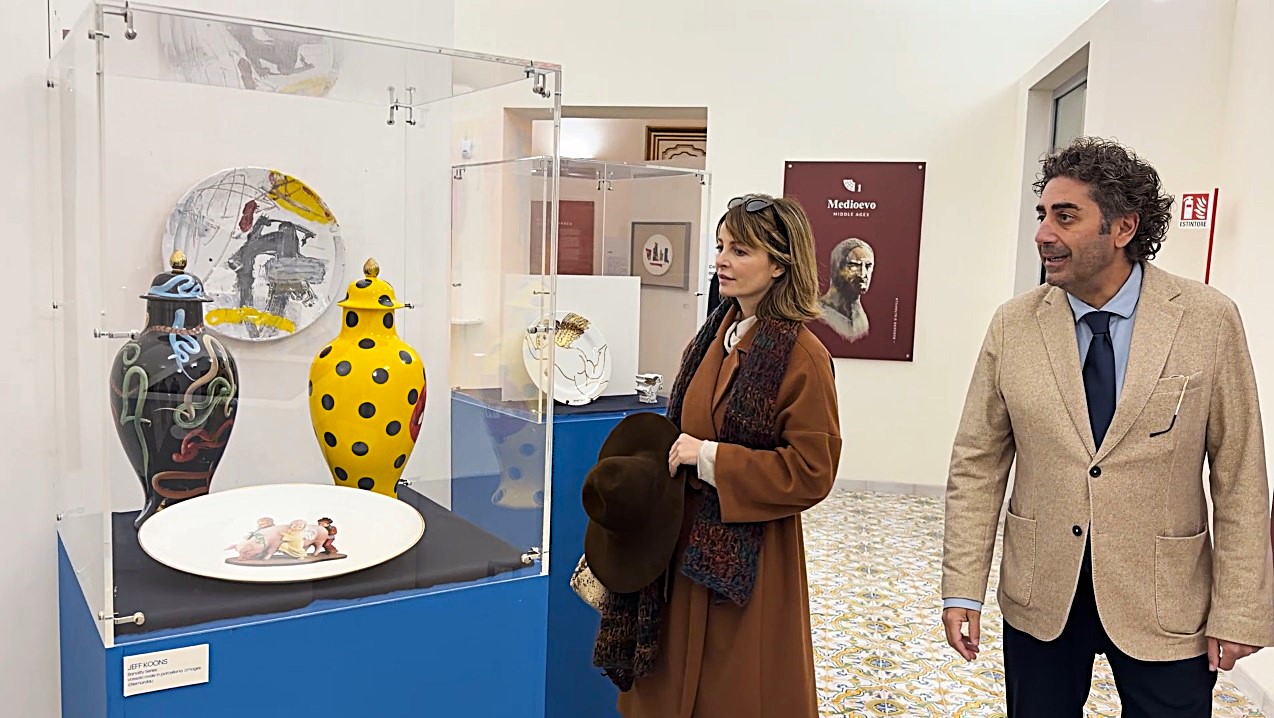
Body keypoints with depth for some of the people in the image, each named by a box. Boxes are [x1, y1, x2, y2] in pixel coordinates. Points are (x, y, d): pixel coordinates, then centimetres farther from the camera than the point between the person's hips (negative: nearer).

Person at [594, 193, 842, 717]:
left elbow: (812, 472, -19)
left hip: (747, 559, -7)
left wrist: (711, 458, -20)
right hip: (686, 542, 7)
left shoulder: (803, 357, -17)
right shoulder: (715, 334, 6)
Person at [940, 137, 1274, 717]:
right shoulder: (1012, 326, -5)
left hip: (1165, 601, -1)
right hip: (1040, 596, 1)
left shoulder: (1210, 321, -8)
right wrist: (962, 590, -6)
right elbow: (978, 465, -3)